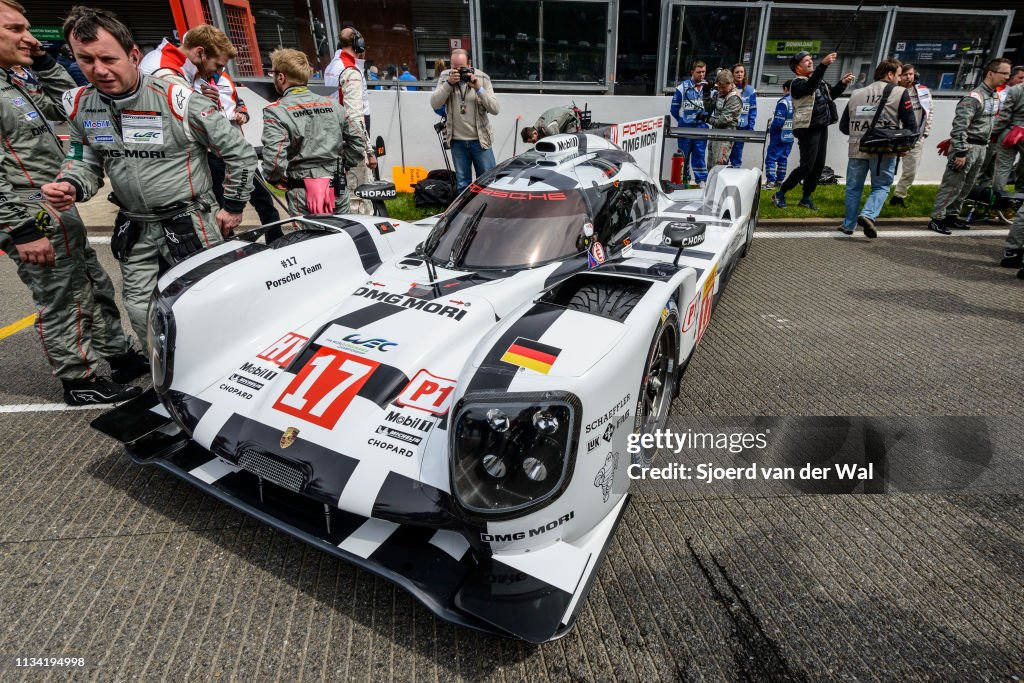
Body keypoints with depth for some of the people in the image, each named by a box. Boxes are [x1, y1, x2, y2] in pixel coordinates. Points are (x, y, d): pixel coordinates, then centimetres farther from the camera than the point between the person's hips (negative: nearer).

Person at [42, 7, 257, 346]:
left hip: (190, 225, -5)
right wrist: (70, 185, -10)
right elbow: (85, 162, 14)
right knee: (140, 314, 13)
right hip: (134, 228, 6)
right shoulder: (79, 105, 2)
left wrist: (233, 207, -4)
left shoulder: (178, 101, -16)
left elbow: (240, 153, -9)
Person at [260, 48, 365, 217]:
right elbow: (358, 140, 12)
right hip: (337, 193, 4)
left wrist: (275, 178, 3)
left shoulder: (276, 111, -7)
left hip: (304, 196, -4)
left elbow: (274, 160, -17)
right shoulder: (332, 104, 8)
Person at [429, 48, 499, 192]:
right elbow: (435, 104, -10)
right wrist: (448, 83, -20)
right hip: (457, 141, 1)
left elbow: (494, 109, -9)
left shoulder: (482, 78, -3)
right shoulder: (445, 77, 1)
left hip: (480, 140, -1)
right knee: (462, 184, 10)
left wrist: (479, 89, -20)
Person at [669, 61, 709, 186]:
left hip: (701, 128, 1)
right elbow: (674, 109, 2)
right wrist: (683, 120, 3)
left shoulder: (708, 88, 5)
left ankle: (702, 180, 6)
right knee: (683, 155, 6)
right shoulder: (682, 87, -2)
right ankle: (682, 179, 16)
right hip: (685, 128, -1)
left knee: (699, 154, 1)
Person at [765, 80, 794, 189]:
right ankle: (780, 179, 21)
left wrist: (770, 128, -2)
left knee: (771, 158, -4)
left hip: (779, 136, -7)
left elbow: (778, 121, -18)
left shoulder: (783, 102, -15)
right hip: (790, 137, 7)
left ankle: (771, 181, -12)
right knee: (783, 158, 15)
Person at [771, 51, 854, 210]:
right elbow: (810, 87, -30)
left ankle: (806, 198, 15)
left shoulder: (819, 81, 18)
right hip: (808, 129, -8)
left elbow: (830, 95, 31)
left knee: (818, 166, 7)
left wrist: (843, 83, 16)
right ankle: (779, 194, -2)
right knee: (806, 166, -12)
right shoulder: (798, 83, -8)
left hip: (822, 128, 8)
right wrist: (823, 64, -38)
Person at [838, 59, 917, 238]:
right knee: (881, 187, 8)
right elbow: (911, 125, -3)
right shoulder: (900, 93, 1)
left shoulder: (857, 94, 11)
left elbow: (843, 126, 14)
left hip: (857, 149, 3)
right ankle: (868, 215, -16)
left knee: (853, 187, 13)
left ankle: (849, 224, 16)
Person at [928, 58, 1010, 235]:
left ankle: (952, 215, 18)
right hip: (967, 147, -9)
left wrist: (986, 145, 19)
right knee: (952, 185, -9)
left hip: (981, 148, 9)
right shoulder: (974, 97, -15)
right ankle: (936, 218, -6)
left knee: (966, 186, 11)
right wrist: (961, 152, -24)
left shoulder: (996, 96, 14)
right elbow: (959, 126, -20)